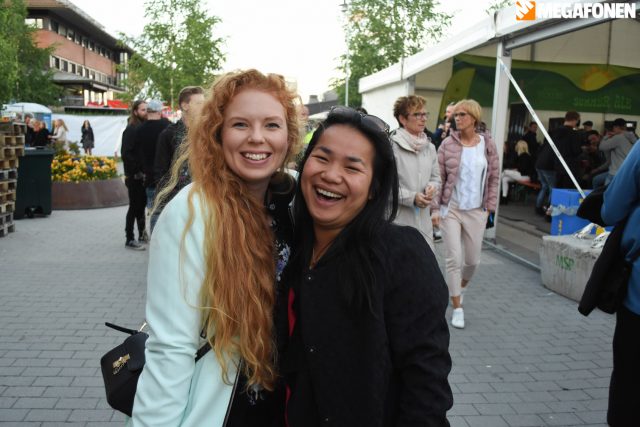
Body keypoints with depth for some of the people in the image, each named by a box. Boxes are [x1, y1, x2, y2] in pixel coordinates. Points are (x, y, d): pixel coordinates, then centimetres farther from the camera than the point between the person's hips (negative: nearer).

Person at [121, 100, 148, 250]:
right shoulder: (131, 130, -10)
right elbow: (126, 154, -17)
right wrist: (137, 172, -18)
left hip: (143, 175, 7)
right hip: (134, 176, -7)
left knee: (141, 204, 14)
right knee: (134, 206, -1)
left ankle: (142, 234, 26)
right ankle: (130, 239, 8)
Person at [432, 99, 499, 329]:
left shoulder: (488, 145, 0)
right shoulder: (448, 144, -5)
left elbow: (494, 177, 6)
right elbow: (439, 177, -3)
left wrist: (489, 207, 3)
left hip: (476, 211, 2)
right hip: (450, 209, -2)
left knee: (473, 259, 12)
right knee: (454, 259, -2)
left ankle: (461, 287, 45)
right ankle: (457, 308, 11)